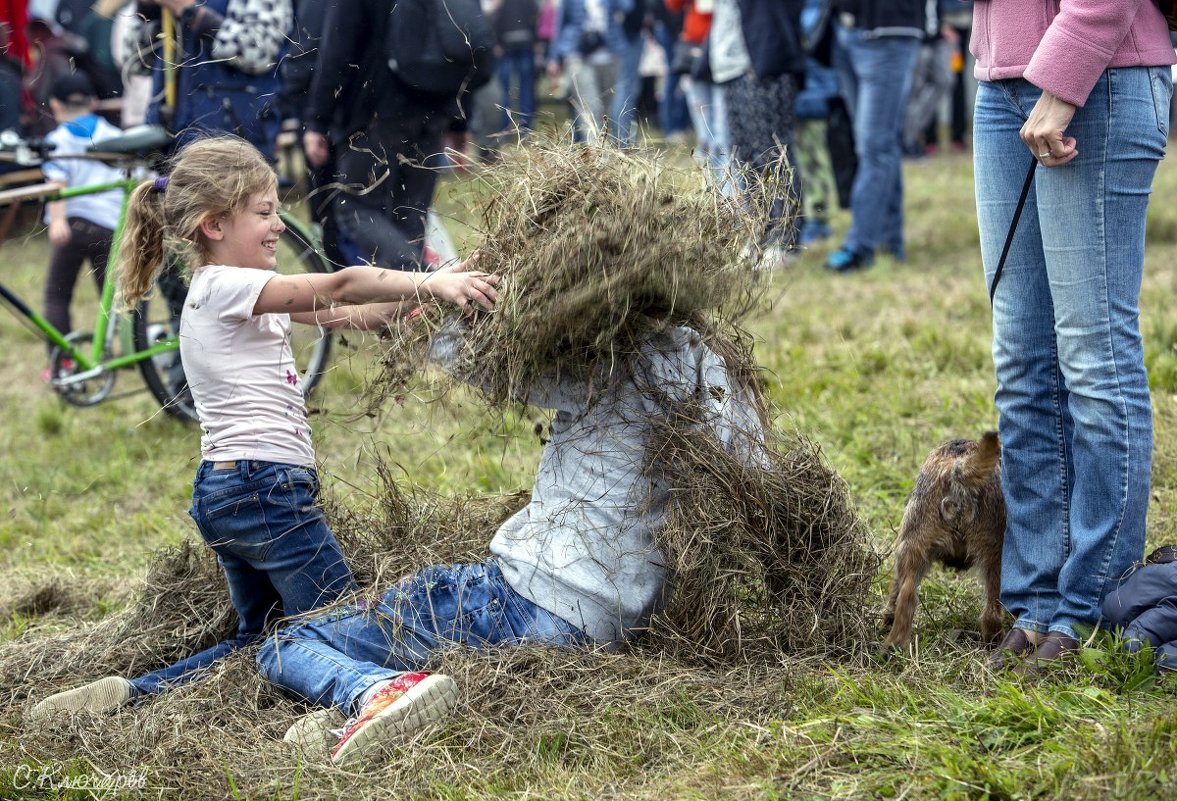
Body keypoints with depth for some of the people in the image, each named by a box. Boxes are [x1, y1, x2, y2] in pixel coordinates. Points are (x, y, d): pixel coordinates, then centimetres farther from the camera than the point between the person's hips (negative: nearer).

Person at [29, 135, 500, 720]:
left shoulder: (242, 297, 17)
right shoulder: (222, 288, -11)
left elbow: (348, 316, 11)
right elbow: (338, 287, -20)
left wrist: (428, 290, -1)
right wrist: (432, 284, -21)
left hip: (223, 490, 10)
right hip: (265, 487, -10)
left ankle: (135, 691, 4)